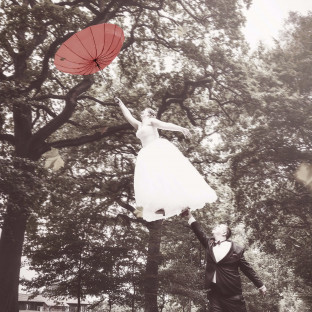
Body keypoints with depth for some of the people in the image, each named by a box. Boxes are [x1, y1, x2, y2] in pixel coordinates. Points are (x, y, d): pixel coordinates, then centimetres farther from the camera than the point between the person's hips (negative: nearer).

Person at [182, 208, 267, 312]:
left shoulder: (236, 249, -2)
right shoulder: (209, 243, 12)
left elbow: (247, 269, 3)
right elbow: (199, 231, 7)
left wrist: (260, 285, 5)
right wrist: (190, 215, 3)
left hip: (232, 293, -4)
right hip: (214, 291, 4)